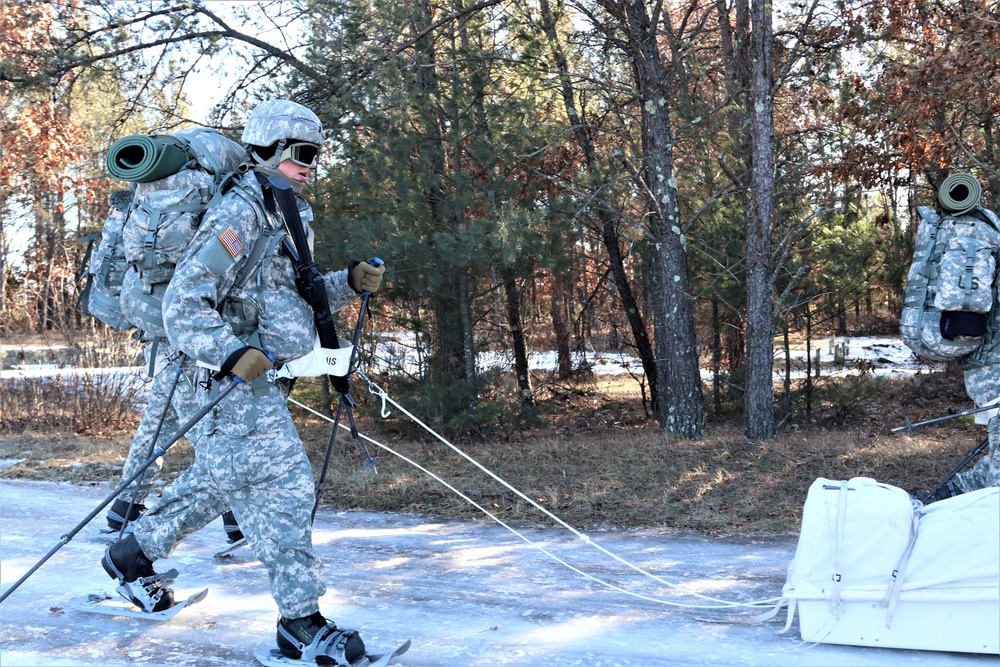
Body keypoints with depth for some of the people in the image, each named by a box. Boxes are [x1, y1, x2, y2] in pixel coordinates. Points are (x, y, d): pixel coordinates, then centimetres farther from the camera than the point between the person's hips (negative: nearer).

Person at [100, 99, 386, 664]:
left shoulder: (288, 219, 17)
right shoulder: (239, 215, -14)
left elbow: (294, 295, 25)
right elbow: (184, 303, -19)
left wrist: (350, 283, 8)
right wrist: (234, 353, -31)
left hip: (263, 383, 10)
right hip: (236, 385, -10)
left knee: (217, 483, 20)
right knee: (284, 487, -11)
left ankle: (133, 554, 37)